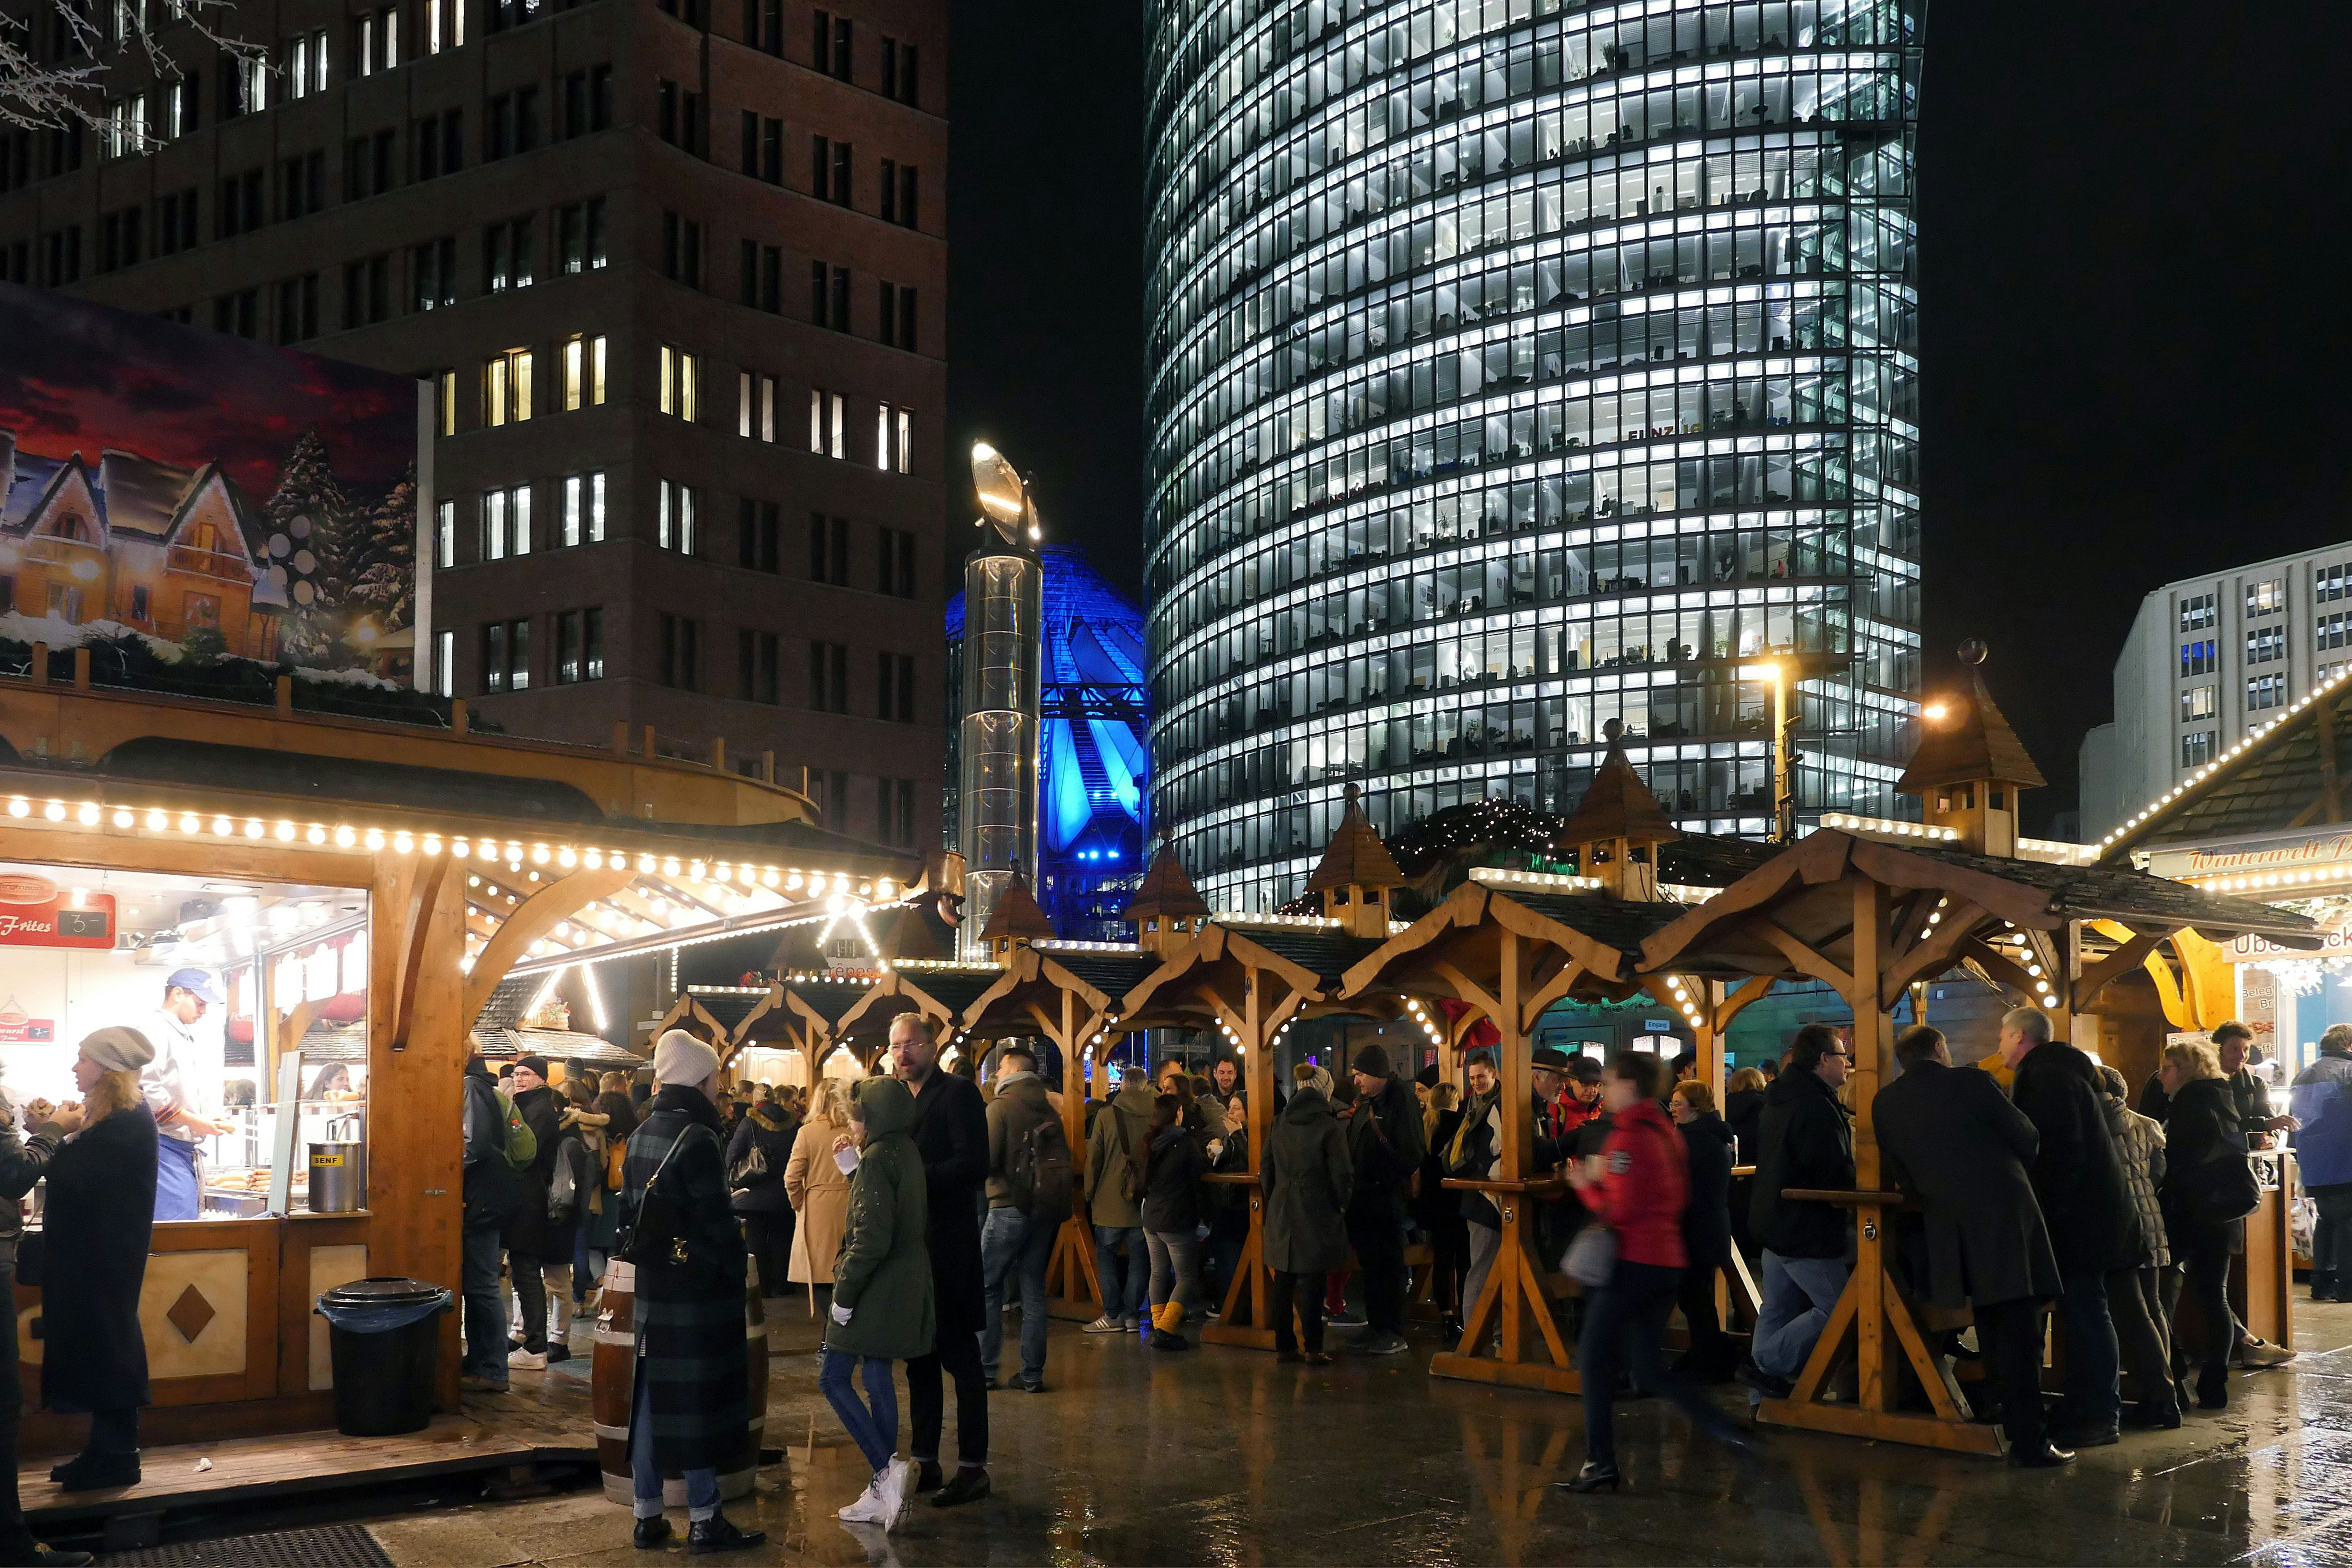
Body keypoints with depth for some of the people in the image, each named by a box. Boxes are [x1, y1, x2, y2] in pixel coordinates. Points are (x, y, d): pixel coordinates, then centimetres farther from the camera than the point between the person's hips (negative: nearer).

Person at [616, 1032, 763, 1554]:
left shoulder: (641, 1135, 9)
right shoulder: (698, 1139, -17)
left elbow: (629, 1211, 15)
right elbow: (718, 1223, -18)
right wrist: (736, 1273, -6)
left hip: (652, 1287, 8)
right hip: (700, 1290, -8)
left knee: (652, 1396, 11)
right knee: (697, 1399, -1)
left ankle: (647, 1517, 17)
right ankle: (705, 1521, 5)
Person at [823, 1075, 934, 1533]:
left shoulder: (878, 1157, -17)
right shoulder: (907, 1152, 11)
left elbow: (871, 1238, -22)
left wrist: (844, 1293, -17)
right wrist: (853, 1163, 16)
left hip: (875, 1289, -9)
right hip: (903, 1290, 9)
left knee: (833, 1378, -2)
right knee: (878, 1379, 11)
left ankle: (888, 1468, -10)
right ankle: (883, 1494, 13)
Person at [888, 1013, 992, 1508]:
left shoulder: (957, 1093, -8)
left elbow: (974, 1165, -18)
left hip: (947, 1247, -8)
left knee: (960, 1356, -3)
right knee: (919, 1359, 12)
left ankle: (973, 1467, 2)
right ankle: (925, 1463, 20)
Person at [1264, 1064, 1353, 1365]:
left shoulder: (1279, 1123, 3)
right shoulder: (1329, 1126, -12)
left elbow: (1267, 1171, 9)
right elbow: (1342, 1174, -11)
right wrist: (1341, 1204, 6)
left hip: (1281, 1214, 4)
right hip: (1317, 1214, -4)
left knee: (1284, 1282, 10)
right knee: (1312, 1283, 1)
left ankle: (1284, 1346, 16)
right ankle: (1313, 1349, 4)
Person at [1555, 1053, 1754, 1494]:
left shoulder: (1627, 1137, -15)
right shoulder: (1665, 1132, 13)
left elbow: (1619, 1210, -19)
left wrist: (1587, 1184, -2)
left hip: (1633, 1260, -9)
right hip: (1666, 1258, 9)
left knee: (1594, 1357, 2)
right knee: (1648, 1369, 13)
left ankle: (1601, 1463, 3)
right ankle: (1724, 1430, 1)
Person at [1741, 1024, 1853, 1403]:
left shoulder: (1782, 1098, 12)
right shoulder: (1816, 1108, -22)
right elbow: (1837, 1175, -24)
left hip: (1774, 1221, 10)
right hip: (1807, 1229, -10)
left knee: (1778, 1310, 15)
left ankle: (1761, 1393, 18)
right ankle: (1767, 1364, -7)